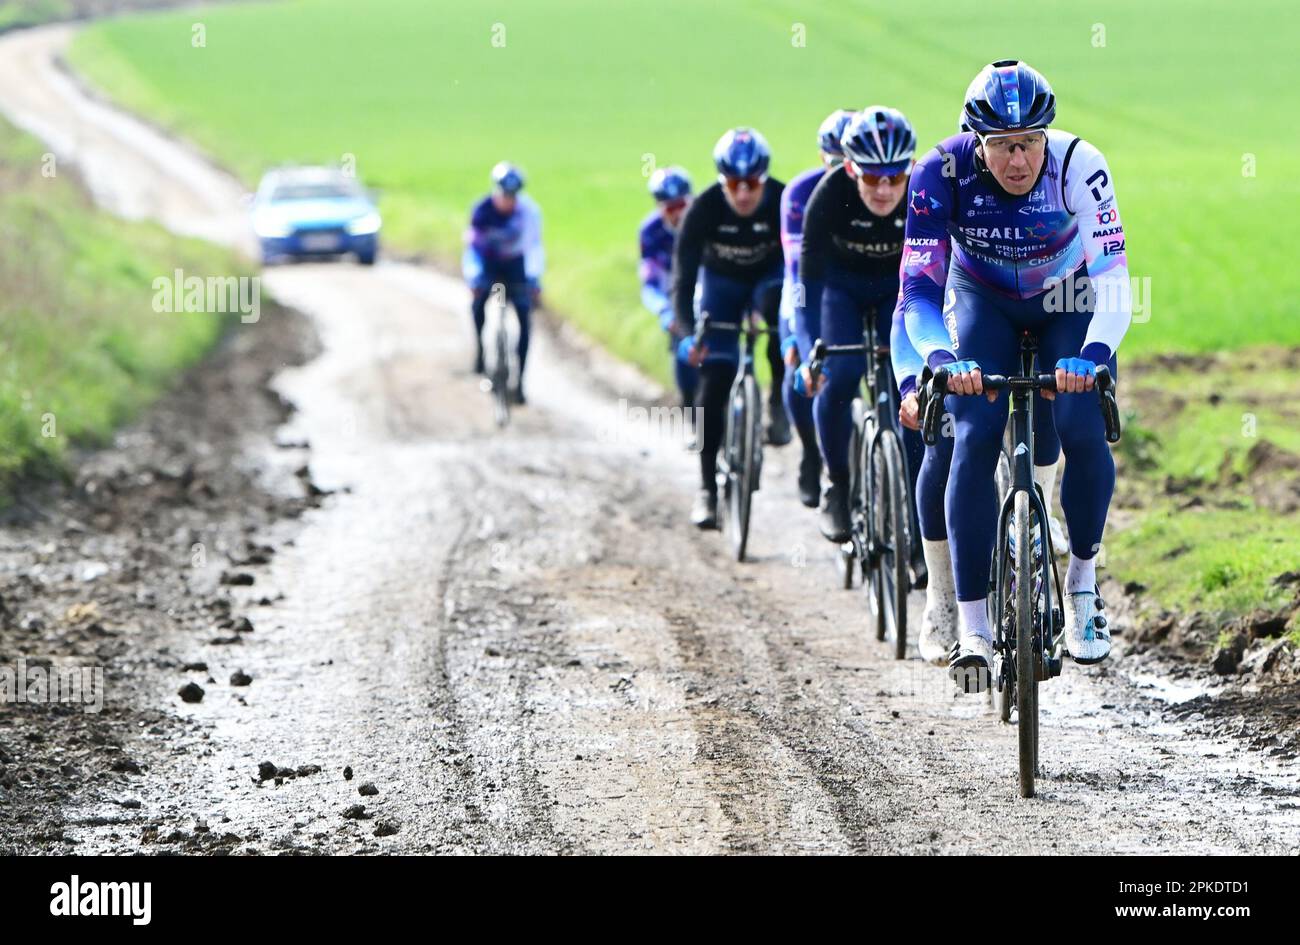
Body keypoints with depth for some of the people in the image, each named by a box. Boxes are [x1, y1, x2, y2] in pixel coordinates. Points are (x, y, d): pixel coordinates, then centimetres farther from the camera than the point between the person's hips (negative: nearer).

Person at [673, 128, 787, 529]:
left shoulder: (784, 203, -30)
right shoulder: (705, 208, -29)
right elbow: (683, 274, -31)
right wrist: (687, 333, -45)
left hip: (769, 277, 0)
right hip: (722, 282, 0)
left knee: (778, 309, -36)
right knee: (714, 381, -10)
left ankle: (779, 401, -12)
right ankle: (707, 487, -4)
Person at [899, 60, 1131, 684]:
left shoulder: (1079, 167, -33)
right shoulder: (942, 173, -31)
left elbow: (1114, 279, -38)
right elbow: (919, 287, -32)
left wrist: (1091, 355, -56)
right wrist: (940, 358, -52)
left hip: (1069, 308, 0)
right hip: (983, 301, 0)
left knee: (1083, 434, -22)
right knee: (974, 439, -19)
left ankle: (1082, 584, 4)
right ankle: (973, 628, -15)